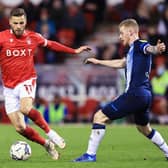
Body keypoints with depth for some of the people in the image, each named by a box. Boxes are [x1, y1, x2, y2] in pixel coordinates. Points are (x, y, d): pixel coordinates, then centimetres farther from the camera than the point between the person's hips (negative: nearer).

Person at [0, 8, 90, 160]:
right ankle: (46, 144, 20)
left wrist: (74, 51, 22)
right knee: (20, 128, -3)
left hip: (26, 81, -1)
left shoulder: (33, 37, 0)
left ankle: (49, 132, -13)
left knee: (25, 109, -34)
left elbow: (50, 44, 18)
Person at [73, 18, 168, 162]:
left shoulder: (139, 45, -7)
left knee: (100, 117, -7)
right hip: (144, 95, 10)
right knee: (144, 128, 30)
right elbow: (120, 63, 39)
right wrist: (98, 62, 47)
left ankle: (91, 154, -7)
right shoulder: (133, 50, 22)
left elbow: (149, 49, -31)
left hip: (135, 94, -10)